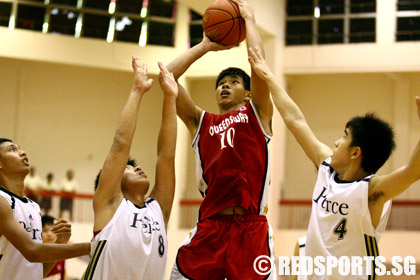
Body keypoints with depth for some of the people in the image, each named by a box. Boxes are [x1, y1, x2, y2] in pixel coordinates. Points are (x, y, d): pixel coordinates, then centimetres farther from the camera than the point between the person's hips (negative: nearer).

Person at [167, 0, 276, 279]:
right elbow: (168, 76, 15)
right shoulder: (200, 121, 21)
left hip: (251, 227, -2)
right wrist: (205, 45, 24)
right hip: (209, 227, 3)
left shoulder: (257, 114, 14)